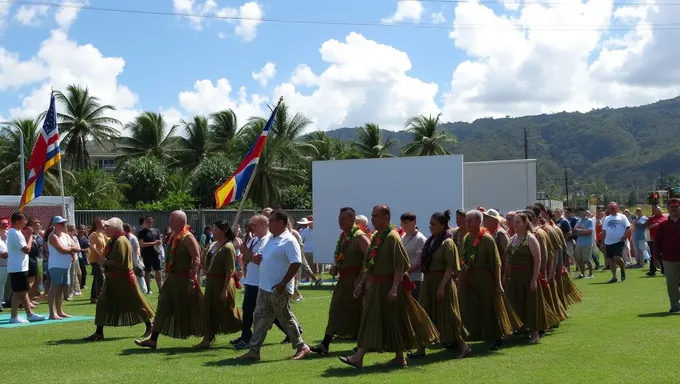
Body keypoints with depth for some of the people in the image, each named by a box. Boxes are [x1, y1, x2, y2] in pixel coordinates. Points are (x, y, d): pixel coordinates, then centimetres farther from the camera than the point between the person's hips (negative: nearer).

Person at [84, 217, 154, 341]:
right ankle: (99, 332, 7)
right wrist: (104, 261, -3)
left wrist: (105, 261, -13)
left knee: (136, 303, 2)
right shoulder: (112, 241, 12)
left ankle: (149, 326, 17)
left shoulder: (121, 241, -19)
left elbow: (119, 261, -26)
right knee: (103, 304, 4)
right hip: (112, 279, 9)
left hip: (124, 279, -9)